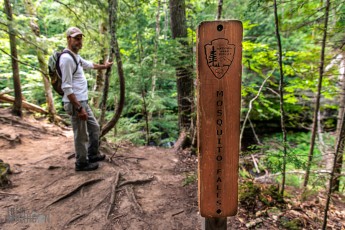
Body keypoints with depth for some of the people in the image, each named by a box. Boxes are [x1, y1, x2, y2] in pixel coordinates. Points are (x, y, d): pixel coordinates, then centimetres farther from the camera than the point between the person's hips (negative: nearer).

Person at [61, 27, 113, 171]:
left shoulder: (75, 56, 13)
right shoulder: (67, 58, -18)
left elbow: (89, 64, 36)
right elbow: (67, 88, -22)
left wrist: (104, 66, 52)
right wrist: (79, 108, -24)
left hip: (83, 101, 10)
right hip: (76, 104, -10)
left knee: (94, 128, 20)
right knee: (81, 135, 2)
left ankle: (93, 155, 35)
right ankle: (82, 163, 20)